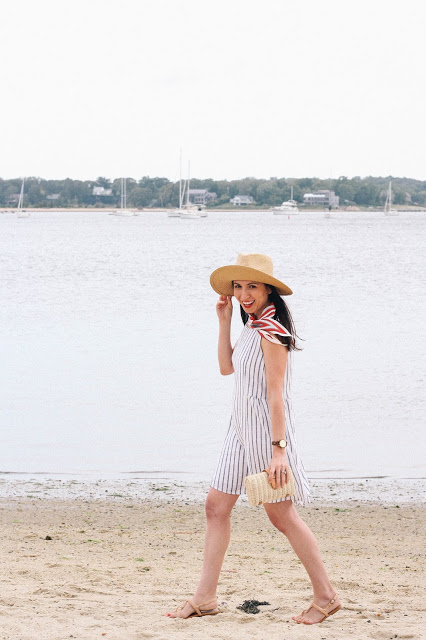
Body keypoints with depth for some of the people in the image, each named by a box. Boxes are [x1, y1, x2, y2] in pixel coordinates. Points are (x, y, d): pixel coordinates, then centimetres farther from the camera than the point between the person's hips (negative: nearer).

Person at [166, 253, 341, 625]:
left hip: (267, 427, -9)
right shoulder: (254, 327, 11)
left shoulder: (271, 330, -17)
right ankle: (205, 598, 12)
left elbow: (275, 393, -21)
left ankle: (326, 596, 7)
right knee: (217, 506, 7)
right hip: (242, 427, 9)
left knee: (281, 513, -3)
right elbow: (227, 367, 19)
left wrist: (278, 449, -23)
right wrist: (224, 320, 12)